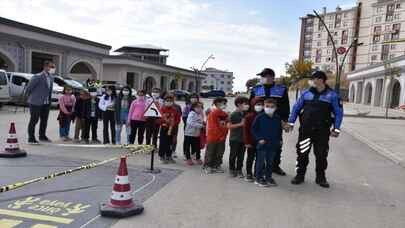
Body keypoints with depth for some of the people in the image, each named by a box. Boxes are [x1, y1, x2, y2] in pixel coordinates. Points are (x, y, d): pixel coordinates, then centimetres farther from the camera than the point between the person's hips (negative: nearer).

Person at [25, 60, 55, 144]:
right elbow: (29, 87, -12)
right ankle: (31, 138, 10)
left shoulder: (51, 78, 6)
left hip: (46, 103, 8)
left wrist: (49, 100, 13)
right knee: (34, 121, 1)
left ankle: (42, 136, 31)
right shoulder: (38, 77, -17)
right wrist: (29, 96, 0)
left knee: (44, 120, 16)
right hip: (36, 103, -8)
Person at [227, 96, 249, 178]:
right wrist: (240, 124, -20)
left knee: (241, 155, 9)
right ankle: (232, 170, 25)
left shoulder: (245, 113, 4)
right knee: (233, 155, 9)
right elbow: (229, 126, -16)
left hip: (243, 138, 5)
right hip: (234, 139, -4)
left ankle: (239, 170, 22)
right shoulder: (233, 114, -12)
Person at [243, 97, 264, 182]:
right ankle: (249, 174, 20)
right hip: (251, 142, -3)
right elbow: (246, 129, -8)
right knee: (250, 158, 9)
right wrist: (247, 142, -10)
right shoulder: (249, 116, -9)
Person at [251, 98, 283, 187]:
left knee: (270, 162, 14)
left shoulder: (278, 118, 3)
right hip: (262, 144, -4)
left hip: (273, 144, 4)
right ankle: (259, 178, 15)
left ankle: (268, 177, 27)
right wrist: (259, 139, -11)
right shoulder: (259, 117, -9)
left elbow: (279, 130, 16)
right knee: (261, 162, 3)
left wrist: (279, 140, 8)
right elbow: (253, 129, -4)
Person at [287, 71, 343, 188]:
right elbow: (296, 107, 10)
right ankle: (300, 175, 18)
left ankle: (320, 177, 24)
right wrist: (291, 122, 4)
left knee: (321, 154, 7)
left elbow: (339, 112, 3)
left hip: (322, 131, -1)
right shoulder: (306, 93, 4)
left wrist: (336, 129, -4)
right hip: (305, 129, 1)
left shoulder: (332, 95, -1)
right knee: (302, 153, 4)